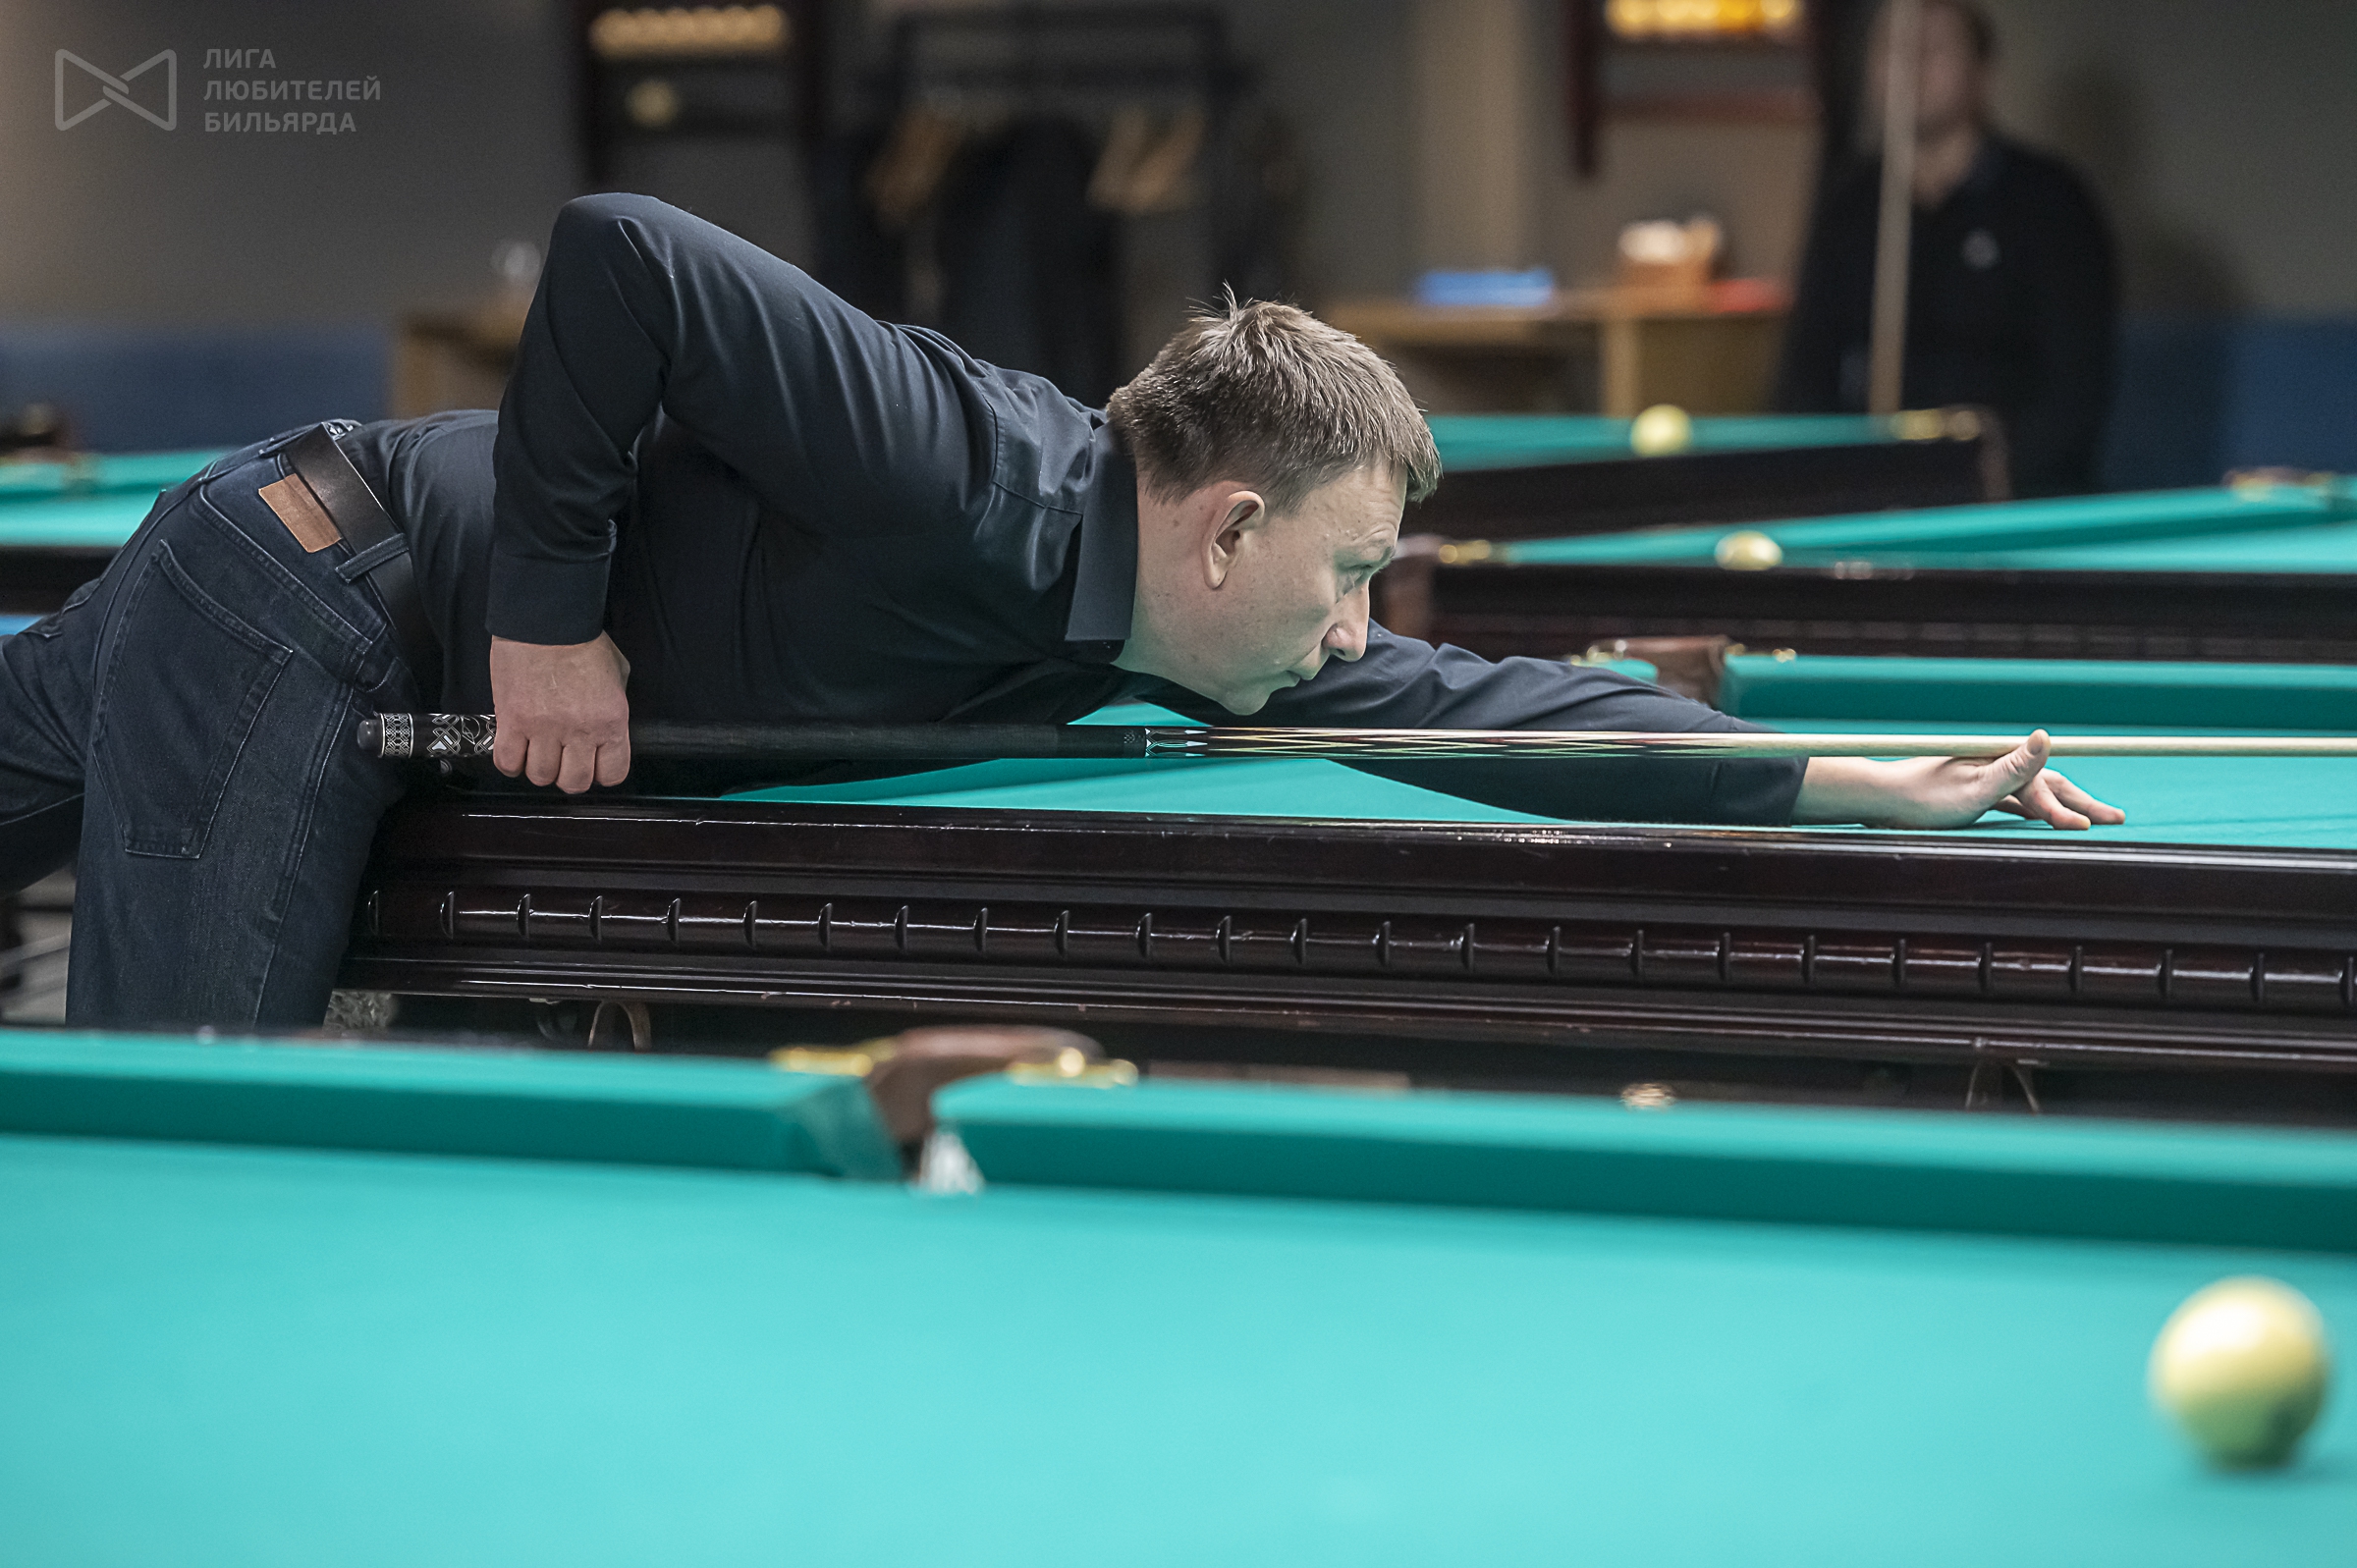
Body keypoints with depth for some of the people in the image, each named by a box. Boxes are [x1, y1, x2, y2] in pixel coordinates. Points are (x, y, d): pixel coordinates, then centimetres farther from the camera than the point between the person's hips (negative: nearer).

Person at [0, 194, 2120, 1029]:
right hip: (297, 606, -8)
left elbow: (1463, 699, 5)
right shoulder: (983, 484, -27)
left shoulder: (1149, 635, 0)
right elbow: (625, 253, -30)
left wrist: (1833, 782, 0)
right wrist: (549, 611, -23)